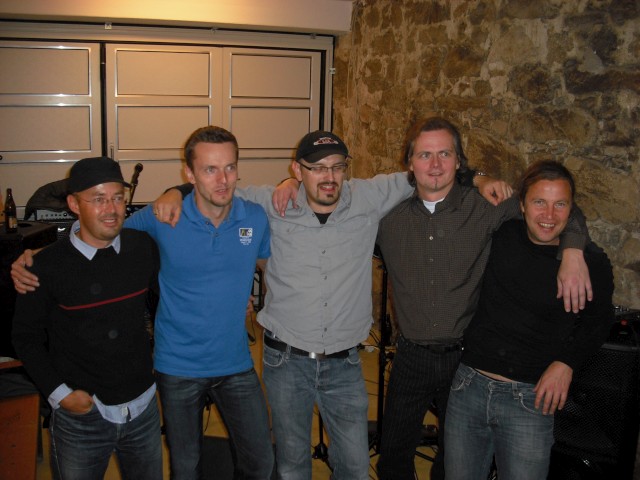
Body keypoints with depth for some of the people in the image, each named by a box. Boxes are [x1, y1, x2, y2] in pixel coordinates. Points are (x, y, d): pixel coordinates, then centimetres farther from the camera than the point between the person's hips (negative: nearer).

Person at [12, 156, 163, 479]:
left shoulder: (144, 247, -5)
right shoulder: (49, 265, -13)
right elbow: (26, 336, -3)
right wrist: (58, 393, -10)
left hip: (143, 407, 3)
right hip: (80, 416, -3)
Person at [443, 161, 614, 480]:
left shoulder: (591, 262, -8)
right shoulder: (500, 235, -2)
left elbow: (598, 320, 10)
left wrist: (566, 362, -1)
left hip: (530, 398, -2)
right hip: (469, 385, 3)